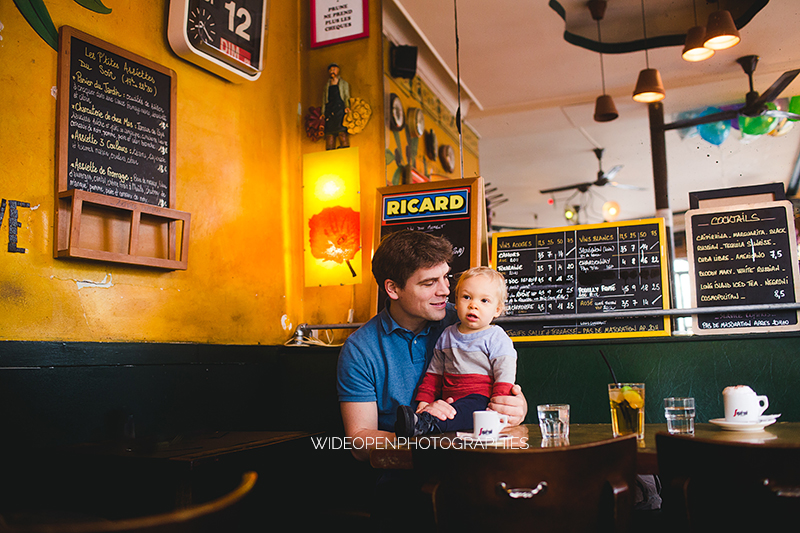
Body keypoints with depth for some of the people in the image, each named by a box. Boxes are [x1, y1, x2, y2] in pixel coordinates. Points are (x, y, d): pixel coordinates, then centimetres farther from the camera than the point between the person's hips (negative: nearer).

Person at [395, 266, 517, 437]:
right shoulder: (447, 336, 17)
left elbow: (505, 376, -7)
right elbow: (434, 373, 23)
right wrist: (424, 400, 12)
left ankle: (423, 424, -55)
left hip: (481, 399, -6)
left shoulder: (497, 339, 1)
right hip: (449, 402, 7)